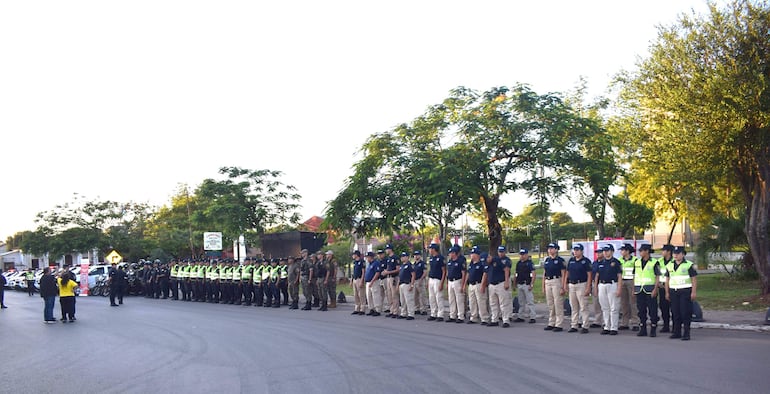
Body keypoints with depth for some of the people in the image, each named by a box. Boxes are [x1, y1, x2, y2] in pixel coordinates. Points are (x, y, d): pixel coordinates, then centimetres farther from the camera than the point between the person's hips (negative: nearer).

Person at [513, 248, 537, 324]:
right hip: (519, 285, 7)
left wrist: (531, 284, -19)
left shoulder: (529, 263, -7)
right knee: (521, 302, 12)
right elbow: (516, 275, 20)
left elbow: (534, 273, -14)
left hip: (527, 284, -7)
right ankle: (519, 317, 18)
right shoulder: (518, 263, 14)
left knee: (530, 302, -5)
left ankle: (532, 317, -2)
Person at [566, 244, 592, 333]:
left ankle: (585, 326, -1)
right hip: (571, 285, 6)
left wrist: (588, 287, -15)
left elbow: (589, 275, -8)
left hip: (581, 285, -6)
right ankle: (574, 326, 15)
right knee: (573, 307, 10)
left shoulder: (586, 261, -5)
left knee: (583, 307, -4)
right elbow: (567, 273, 17)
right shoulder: (571, 260, 12)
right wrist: (565, 284, 8)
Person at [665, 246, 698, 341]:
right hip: (673, 291, 5)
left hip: (685, 291, -5)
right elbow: (667, 279, 15)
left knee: (685, 313, -6)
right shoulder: (669, 265, 12)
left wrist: (694, 292, -11)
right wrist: (667, 292, 11)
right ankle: (677, 332, 13)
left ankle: (686, 333, -1)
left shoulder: (689, 265, -2)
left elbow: (694, 279, -4)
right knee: (675, 313, 5)